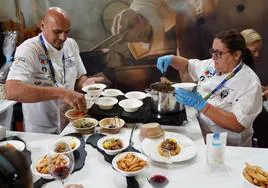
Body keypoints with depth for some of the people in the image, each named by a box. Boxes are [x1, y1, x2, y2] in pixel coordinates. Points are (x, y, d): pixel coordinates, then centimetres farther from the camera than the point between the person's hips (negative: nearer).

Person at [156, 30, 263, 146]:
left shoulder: (250, 83, -19)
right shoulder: (212, 65, 2)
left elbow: (238, 125, -27)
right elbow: (188, 65, 20)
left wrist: (200, 104, -32)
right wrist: (171, 59, 0)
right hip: (198, 133, 6)